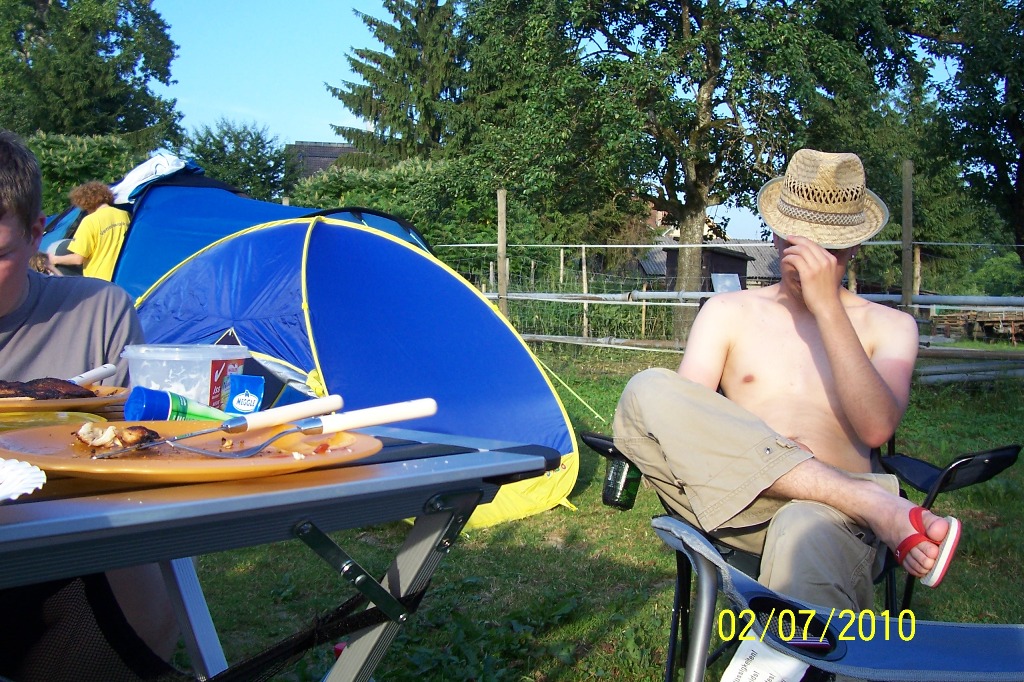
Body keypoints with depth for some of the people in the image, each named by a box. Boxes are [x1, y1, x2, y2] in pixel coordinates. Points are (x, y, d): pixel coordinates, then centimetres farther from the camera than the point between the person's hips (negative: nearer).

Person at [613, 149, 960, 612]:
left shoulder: (887, 326, 16)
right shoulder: (729, 312, 19)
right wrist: (766, 452, -14)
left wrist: (827, 306, -10)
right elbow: (682, 416, 5)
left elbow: (876, 428, -5)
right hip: (737, 510, 3)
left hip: (830, 513, -3)